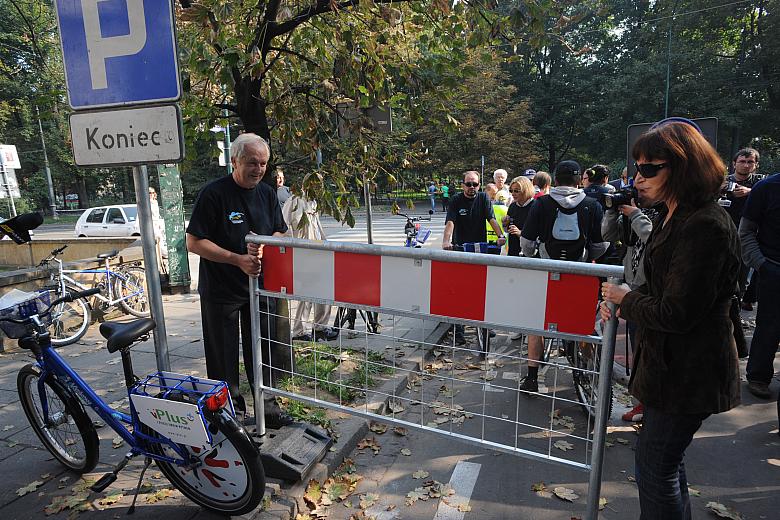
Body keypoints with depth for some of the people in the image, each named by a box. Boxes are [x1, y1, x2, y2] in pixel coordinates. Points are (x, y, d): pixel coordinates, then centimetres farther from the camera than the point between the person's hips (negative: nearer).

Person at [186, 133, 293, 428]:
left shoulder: (267, 193, 5)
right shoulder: (213, 194, -13)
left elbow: (280, 233, 11)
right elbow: (194, 242, -14)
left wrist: (263, 248, -12)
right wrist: (238, 260, -21)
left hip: (259, 285, 5)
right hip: (220, 290, -5)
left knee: (264, 350, 13)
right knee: (224, 357, 8)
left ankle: (267, 406, 29)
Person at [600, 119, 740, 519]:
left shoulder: (706, 226, -24)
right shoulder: (673, 216, 7)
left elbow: (677, 314, -26)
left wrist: (627, 300, -9)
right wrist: (620, 300, -1)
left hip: (688, 372, -10)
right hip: (671, 361, 10)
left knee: (655, 464, 5)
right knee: (665, 458, 24)